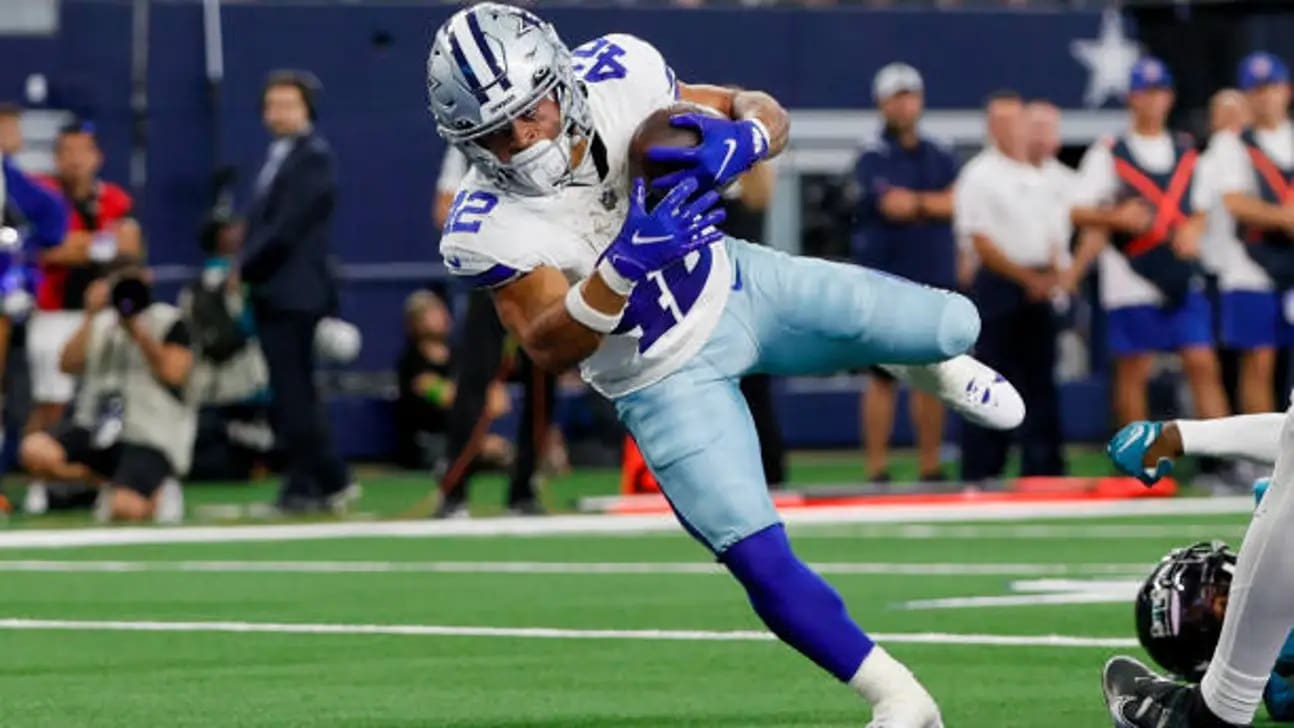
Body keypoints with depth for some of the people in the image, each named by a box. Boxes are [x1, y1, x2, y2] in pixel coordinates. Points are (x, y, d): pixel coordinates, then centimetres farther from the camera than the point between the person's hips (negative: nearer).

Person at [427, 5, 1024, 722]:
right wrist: (623, 265, -44)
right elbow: (551, 347, -29)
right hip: (665, 379, -3)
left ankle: (927, 362, 42)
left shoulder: (615, 77, -21)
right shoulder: (489, 228, -28)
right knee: (759, 559, -12)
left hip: (736, 285, 3)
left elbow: (764, 113, -9)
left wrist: (732, 144, -34)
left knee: (953, 324, 3)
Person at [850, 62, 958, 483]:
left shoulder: (940, 157, 14)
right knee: (883, 377, -5)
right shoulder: (873, 158, -2)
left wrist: (913, 203, -6)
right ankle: (876, 471, -4)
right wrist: (935, 202, -5)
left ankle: (930, 467, 11)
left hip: (936, 280, 5)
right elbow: (892, 204, -16)